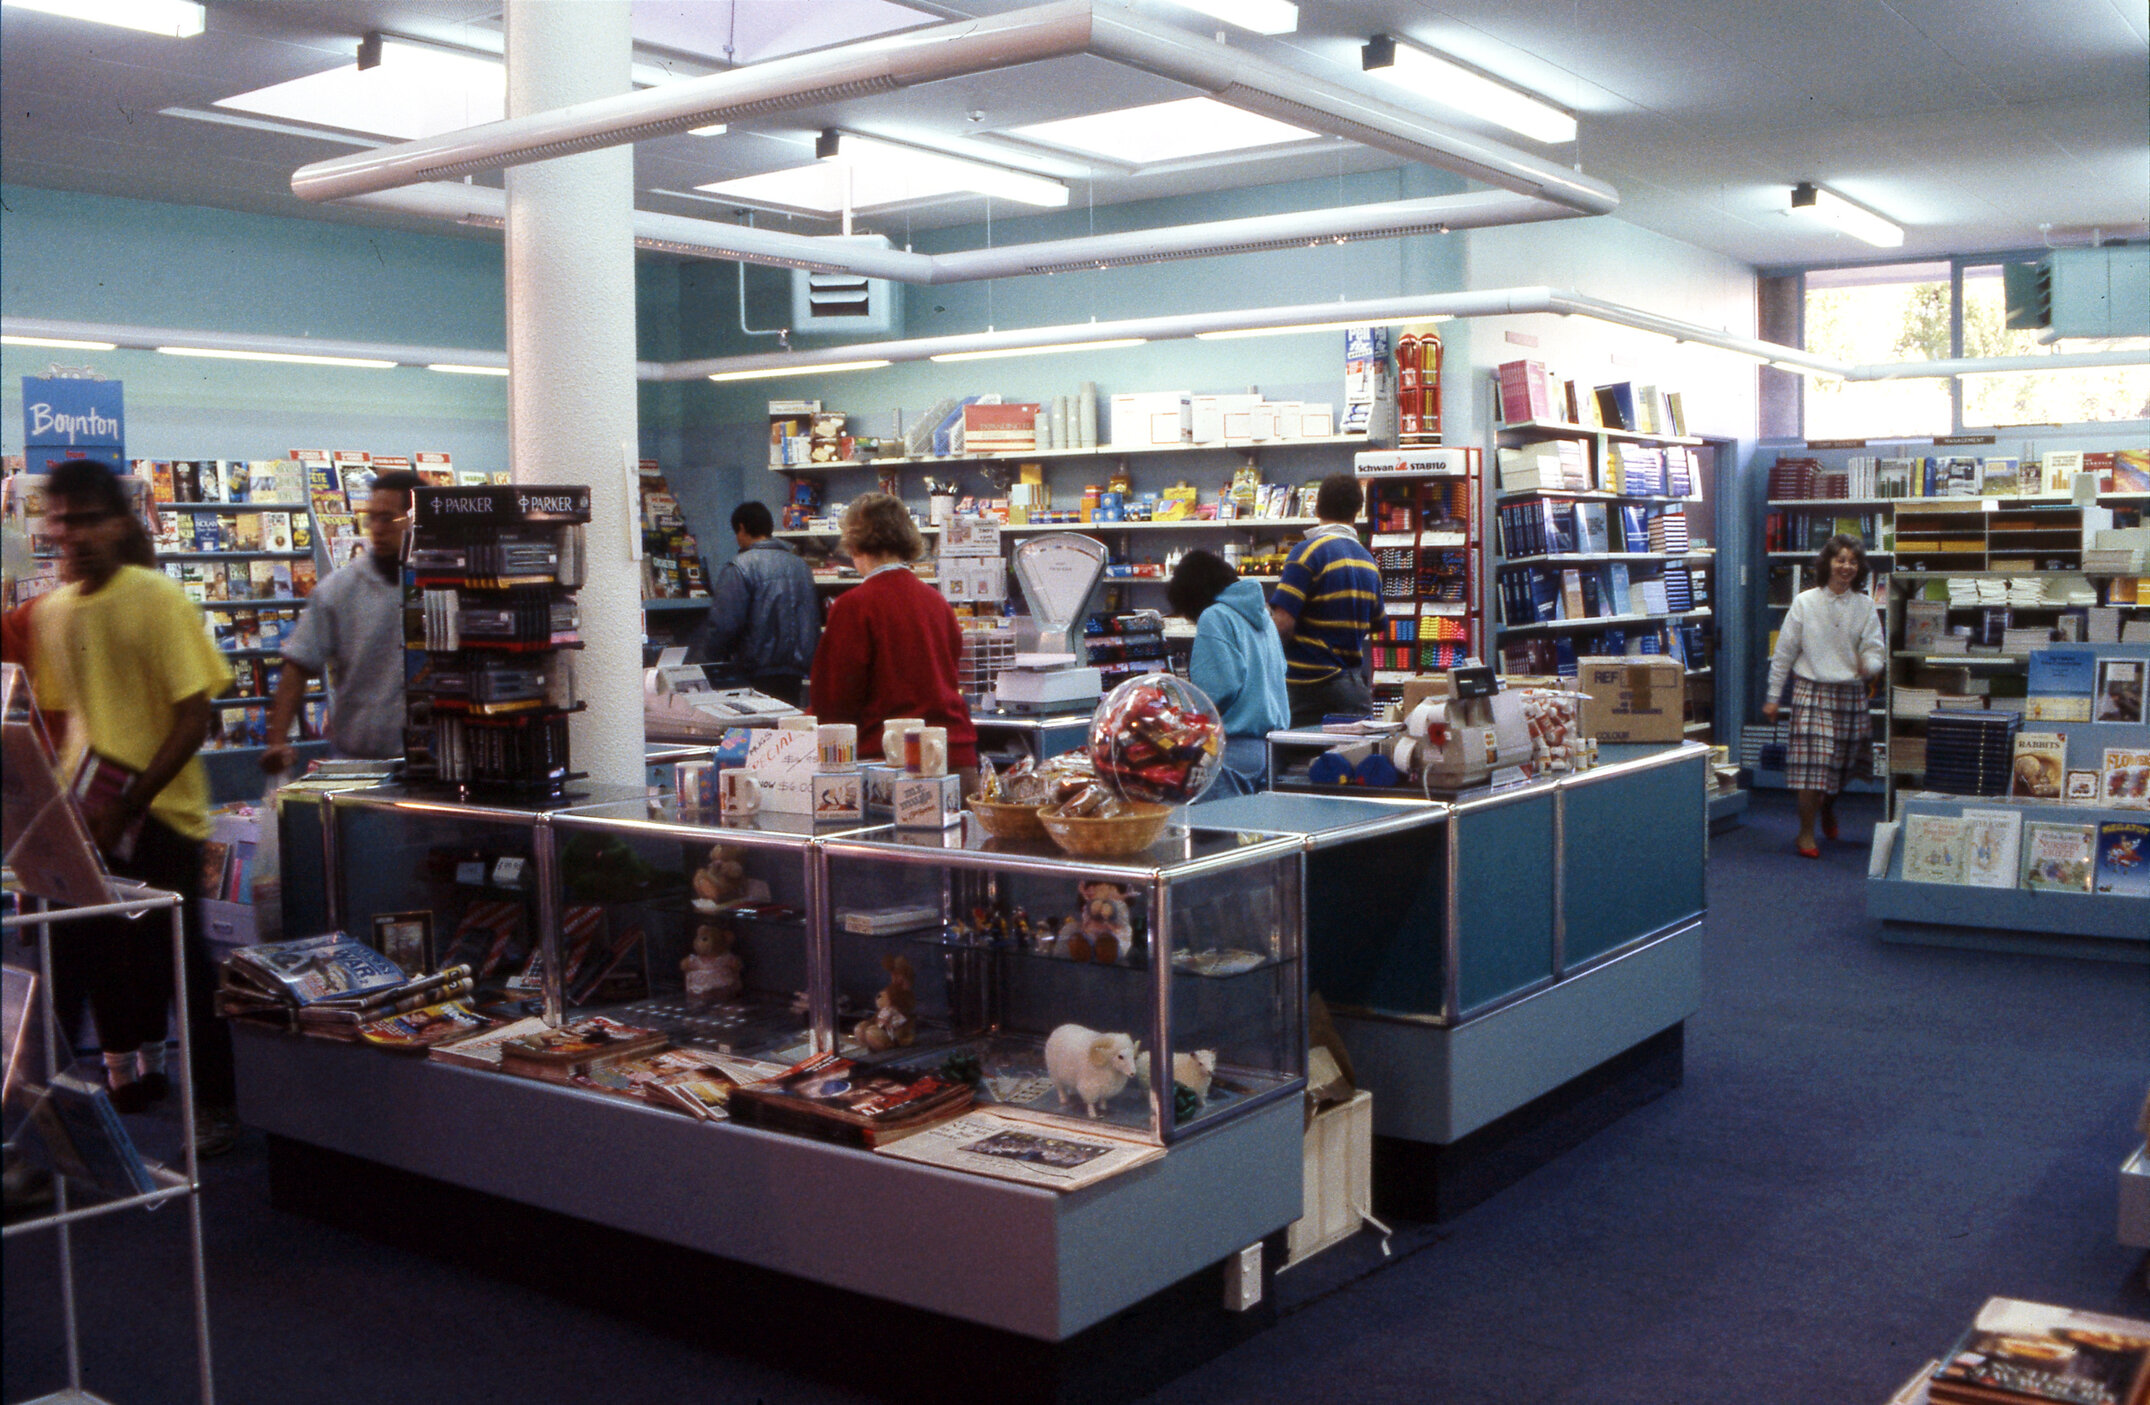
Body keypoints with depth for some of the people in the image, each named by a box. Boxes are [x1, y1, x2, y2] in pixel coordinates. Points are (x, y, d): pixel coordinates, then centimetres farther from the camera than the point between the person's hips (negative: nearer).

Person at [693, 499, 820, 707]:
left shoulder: (740, 567, -9)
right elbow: (816, 622, 16)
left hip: (760, 677, -6)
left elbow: (723, 625, -13)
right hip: (797, 677, 6)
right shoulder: (800, 565, 12)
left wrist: (706, 659, 2)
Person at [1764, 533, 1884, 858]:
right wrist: (1773, 696, 3)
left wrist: (1870, 665, -23)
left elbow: (1874, 648, 2)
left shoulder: (1865, 606, 5)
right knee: (1813, 761, -11)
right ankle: (1806, 832, 1)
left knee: (1844, 763, 10)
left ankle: (1828, 807, 43)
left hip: (1851, 693, 3)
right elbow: (1784, 652, 3)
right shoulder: (1805, 603, 0)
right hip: (1812, 690, -3)